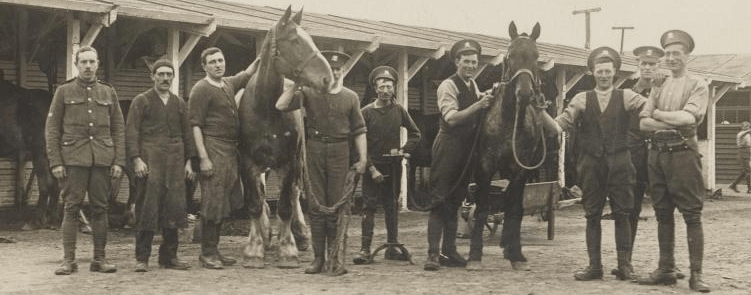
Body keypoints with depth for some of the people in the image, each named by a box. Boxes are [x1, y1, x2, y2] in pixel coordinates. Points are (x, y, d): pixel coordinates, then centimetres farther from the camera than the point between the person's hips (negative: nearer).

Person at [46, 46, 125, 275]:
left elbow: (119, 129, 11)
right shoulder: (64, 92, 6)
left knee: (100, 209, 3)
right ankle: (69, 260, 1)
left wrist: (118, 161, 2)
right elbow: (51, 129, 3)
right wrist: (55, 162, -5)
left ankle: (99, 259, 9)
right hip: (73, 159, -2)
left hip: (102, 160, 2)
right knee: (71, 208, -3)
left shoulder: (108, 92, 12)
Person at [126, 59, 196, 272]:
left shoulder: (179, 104, 17)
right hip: (149, 161, -4)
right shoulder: (141, 101, 4)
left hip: (175, 163, 4)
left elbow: (187, 133, 18)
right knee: (147, 210, -5)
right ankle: (142, 258, 0)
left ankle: (169, 256, 12)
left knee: (174, 209, 3)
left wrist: (189, 161, 9)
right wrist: (136, 159, -12)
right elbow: (131, 132, -2)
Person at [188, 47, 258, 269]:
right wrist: (203, 158, -19)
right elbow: (195, 126, -13)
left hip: (230, 151, 8)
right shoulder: (201, 90, -8)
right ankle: (207, 253, 1)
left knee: (225, 203, 11)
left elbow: (248, 73, 35)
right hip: (213, 150, -8)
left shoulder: (229, 84, 15)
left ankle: (214, 250, 19)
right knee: (212, 203, -6)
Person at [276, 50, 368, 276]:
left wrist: (363, 158, 1)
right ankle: (318, 257, 10)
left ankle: (337, 257, 6)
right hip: (315, 150, 0)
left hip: (339, 152, 0)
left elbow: (359, 130, 8)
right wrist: (295, 83, -12)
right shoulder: (309, 93, 4)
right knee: (317, 205, 4)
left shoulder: (351, 97, 8)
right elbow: (281, 106, -8)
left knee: (338, 206, 0)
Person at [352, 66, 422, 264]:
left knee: (392, 206, 7)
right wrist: (371, 169, -13)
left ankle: (392, 247, 13)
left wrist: (404, 150, -3)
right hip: (373, 166, -3)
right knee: (369, 206, -6)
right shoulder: (367, 112, -4)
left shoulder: (399, 110, 4)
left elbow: (415, 134, 13)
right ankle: (365, 249, -7)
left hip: (393, 166, 3)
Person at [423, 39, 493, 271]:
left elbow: (476, 116, 19)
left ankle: (449, 251, 18)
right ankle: (433, 254, -9)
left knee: (455, 201, 12)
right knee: (439, 201, -8)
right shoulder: (448, 86, -10)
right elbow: (451, 118, -21)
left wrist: (488, 99, 2)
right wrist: (478, 105, -28)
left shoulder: (473, 86, 14)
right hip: (449, 147, -8)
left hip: (467, 148, 8)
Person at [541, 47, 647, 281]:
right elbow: (559, 126, 0)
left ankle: (624, 265, 9)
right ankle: (594, 266, 12)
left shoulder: (626, 97, 5)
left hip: (619, 162, -1)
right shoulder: (582, 100, 7)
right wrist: (542, 114, -15)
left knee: (622, 214, 2)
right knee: (592, 215, 5)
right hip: (591, 163, 1)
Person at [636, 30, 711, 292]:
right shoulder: (658, 87, 15)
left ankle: (696, 274, -3)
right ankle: (666, 270, 15)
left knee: (692, 214, -4)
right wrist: (675, 122, -9)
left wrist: (658, 114, -4)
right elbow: (643, 123, 3)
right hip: (657, 153, 5)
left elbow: (689, 117, -15)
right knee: (663, 214, 8)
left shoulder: (698, 86, 1)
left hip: (683, 152, -5)